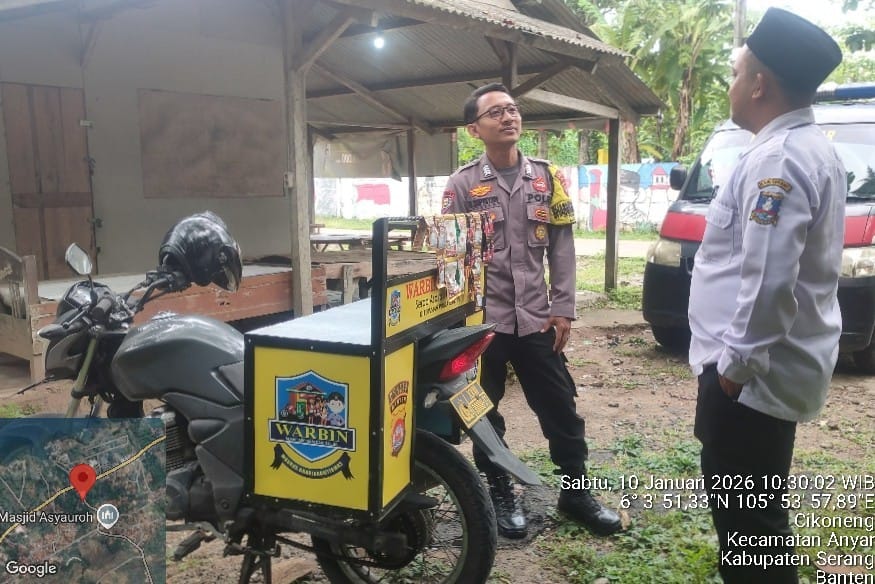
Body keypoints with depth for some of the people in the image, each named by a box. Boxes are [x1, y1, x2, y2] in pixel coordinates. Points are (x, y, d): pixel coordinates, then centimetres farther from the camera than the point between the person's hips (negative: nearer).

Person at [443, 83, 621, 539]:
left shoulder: (547, 178, 6)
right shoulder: (461, 185, -2)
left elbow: (562, 247, 6)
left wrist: (563, 308, 0)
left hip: (536, 318, 2)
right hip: (482, 320, -2)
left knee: (560, 409, 9)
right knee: (484, 413, 10)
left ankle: (576, 492, 27)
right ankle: (501, 493, 29)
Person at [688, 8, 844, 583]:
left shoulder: (777, 158, -20)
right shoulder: (811, 148, 14)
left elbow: (768, 279, -27)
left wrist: (735, 361, -18)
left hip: (754, 371, -10)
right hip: (779, 363, 10)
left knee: (743, 507, 1)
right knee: (751, 502, 22)